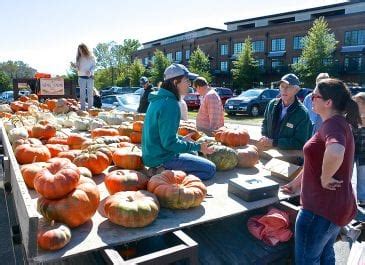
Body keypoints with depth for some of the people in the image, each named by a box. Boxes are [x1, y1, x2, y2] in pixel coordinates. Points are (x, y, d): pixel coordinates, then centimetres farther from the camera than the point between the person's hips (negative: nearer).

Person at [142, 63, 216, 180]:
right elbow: (169, 143, -23)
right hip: (161, 159, -9)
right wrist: (197, 146, -15)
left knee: (192, 154, 30)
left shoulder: (158, 99, 8)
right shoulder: (170, 104, -21)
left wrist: (182, 139, 19)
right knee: (210, 169, -6)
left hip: (151, 153, 9)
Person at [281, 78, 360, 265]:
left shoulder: (333, 124, -21)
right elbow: (317, 162, 19)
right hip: (336, 205, 10)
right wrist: (295, 185, 24)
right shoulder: (339, 123, 11)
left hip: (321, 208, -10)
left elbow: (335, 153, -46)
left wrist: (324, 178, -27)